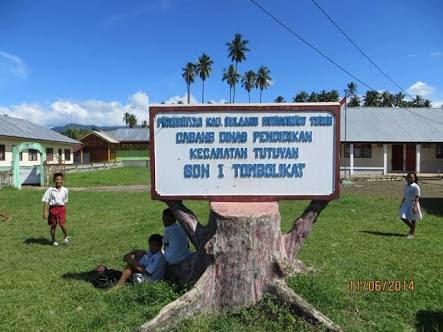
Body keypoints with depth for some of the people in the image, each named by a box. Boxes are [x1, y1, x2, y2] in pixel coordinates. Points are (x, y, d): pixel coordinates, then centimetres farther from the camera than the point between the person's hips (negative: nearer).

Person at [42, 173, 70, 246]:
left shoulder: (65, 190, 4)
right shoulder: (50, 190, -4)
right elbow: (46, 201, -2)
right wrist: (45, 211, -7)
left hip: (61, 208, 0)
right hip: (52, 208, 0)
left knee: (62, 224, -14)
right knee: (53, 225, 10)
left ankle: (66, 237, 6)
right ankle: (53, 240, 26)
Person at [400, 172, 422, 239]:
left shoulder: (416, 187, -17)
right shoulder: (406, 185, 4)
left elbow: (417, 197, -16)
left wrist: (415, 207, -23)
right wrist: (402, 203, 18)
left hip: (413, 203, -6)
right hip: (406, 203, 6)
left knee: (412, 219, 7)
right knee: (403, 217, 2)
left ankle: (412, 233, 27)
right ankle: (411, 228, 30)